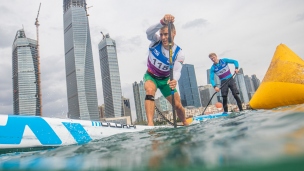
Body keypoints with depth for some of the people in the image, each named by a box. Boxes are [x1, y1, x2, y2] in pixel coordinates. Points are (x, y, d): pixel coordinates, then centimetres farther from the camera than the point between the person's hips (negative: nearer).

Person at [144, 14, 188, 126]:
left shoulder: (179, 53, -19)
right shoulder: (156, 41, -19)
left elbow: (177, 71, -34)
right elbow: (148, 32, -42)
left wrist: (174, 80, -58)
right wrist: (163, 22, -62)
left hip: (166, 79, 1)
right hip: (150, 76, -1)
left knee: (178, 105, 1)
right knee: (150, 90, -36)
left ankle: (185, 124, 32)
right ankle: (150, 124, -43)